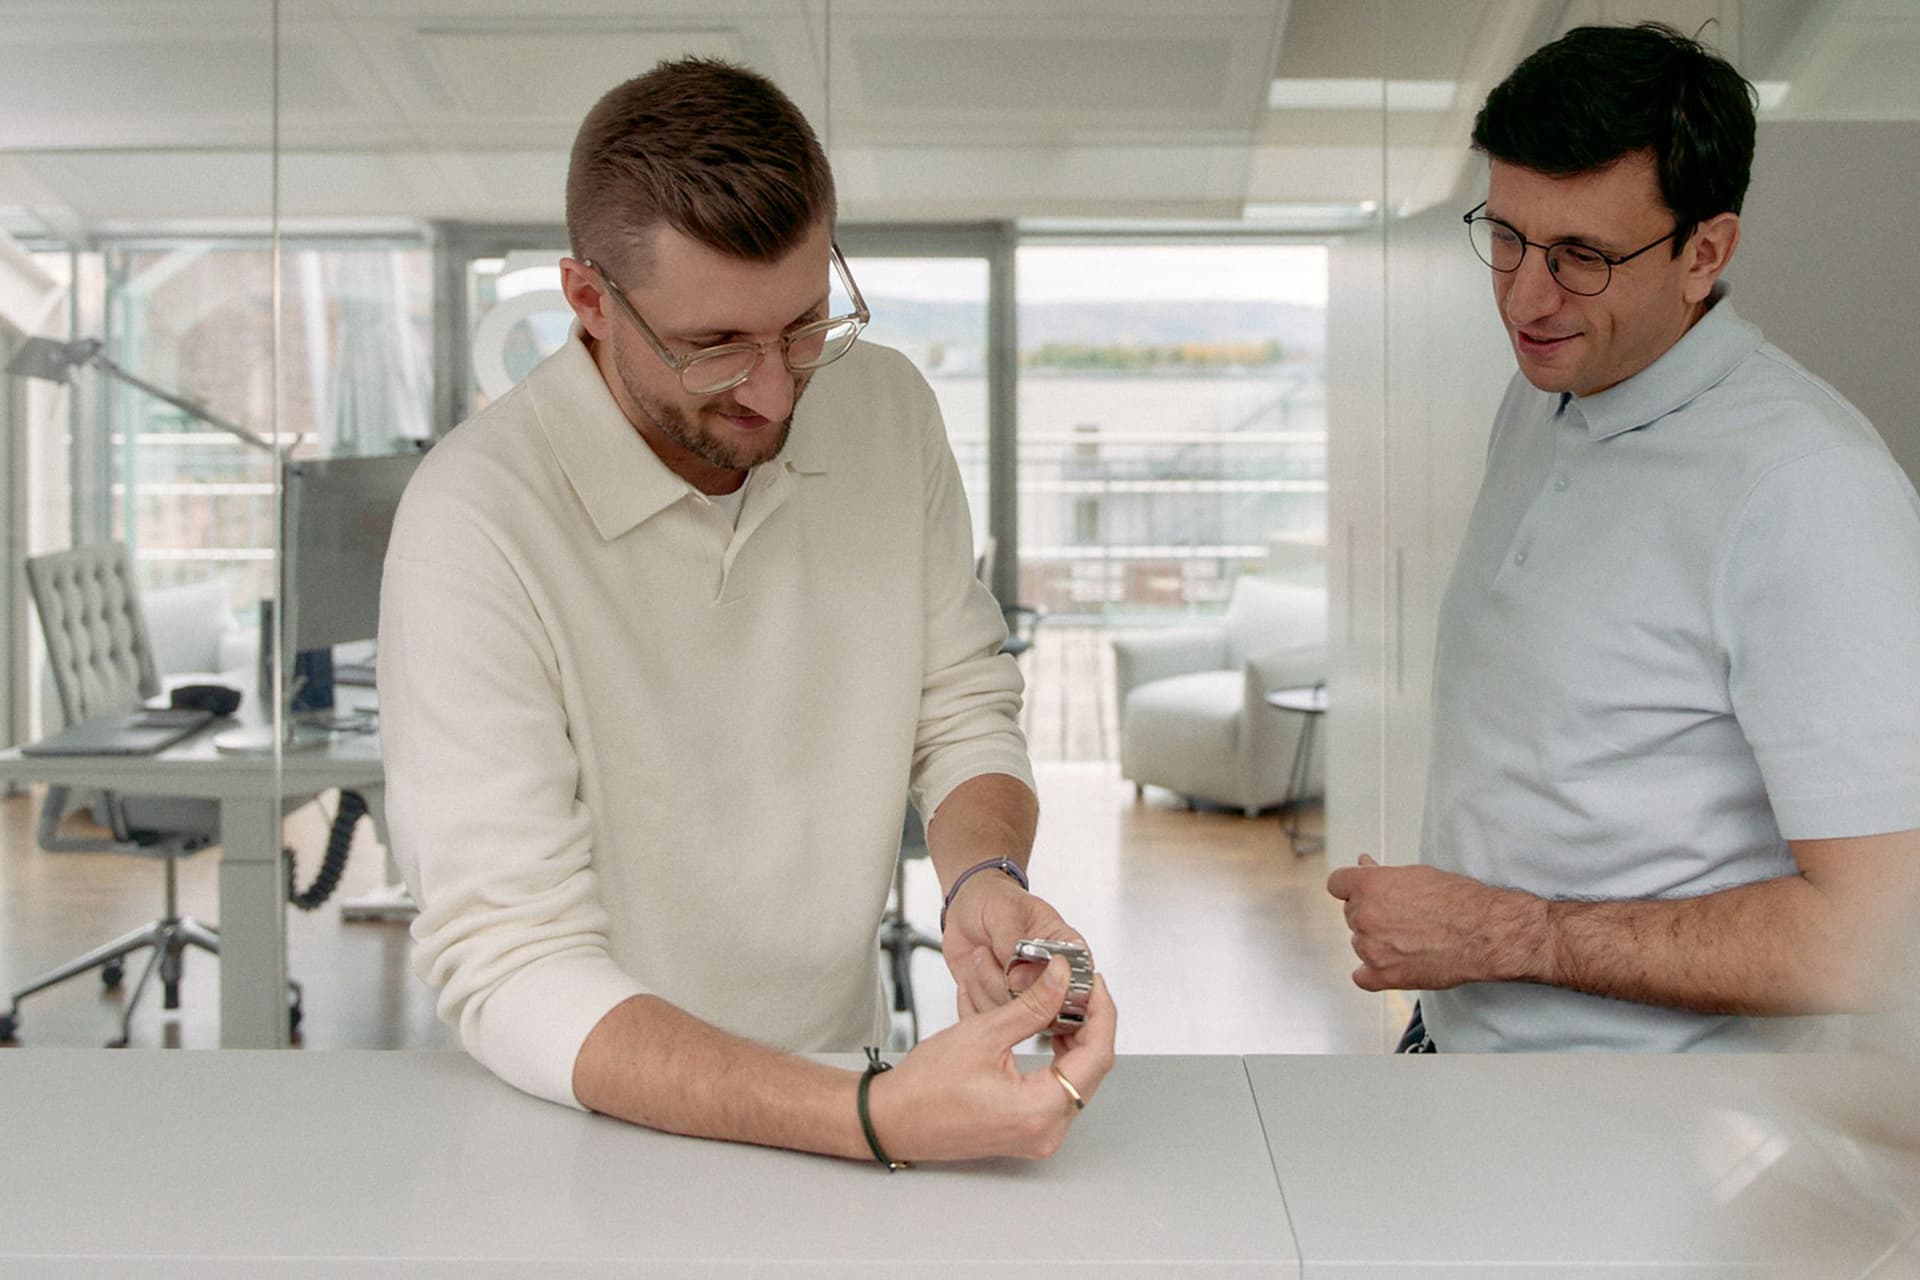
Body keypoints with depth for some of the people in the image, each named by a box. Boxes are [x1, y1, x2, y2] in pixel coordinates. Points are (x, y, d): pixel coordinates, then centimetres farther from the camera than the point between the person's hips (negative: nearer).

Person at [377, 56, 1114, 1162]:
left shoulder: (888, 407, -2)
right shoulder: (476, 521, -19)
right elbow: (514, 974, -22)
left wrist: (984, 877, -13)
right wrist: (877, 1120, -33)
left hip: (846, 1060, 3)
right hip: (602, 1117, -2)